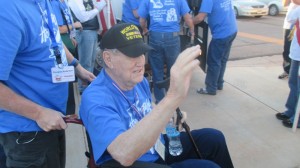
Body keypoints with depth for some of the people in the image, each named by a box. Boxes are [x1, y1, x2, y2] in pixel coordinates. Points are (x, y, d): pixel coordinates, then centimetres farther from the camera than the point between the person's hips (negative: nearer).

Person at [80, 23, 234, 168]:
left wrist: (169, 118, -7)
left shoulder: (139, 80, -3)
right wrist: (172, 97, -54)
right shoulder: (95, 98, -29)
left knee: (213, 138, 5)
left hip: (158, 148, 8)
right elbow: (124, 154, -46)